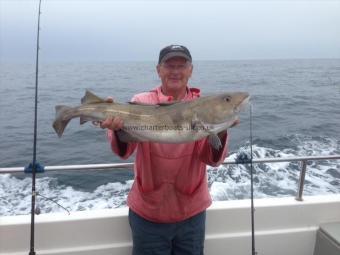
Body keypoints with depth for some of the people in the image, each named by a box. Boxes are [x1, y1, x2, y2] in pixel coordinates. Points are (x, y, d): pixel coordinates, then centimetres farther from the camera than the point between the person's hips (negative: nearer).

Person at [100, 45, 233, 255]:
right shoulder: (142, 103, -6)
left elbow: (212, 159, -12)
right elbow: (124, 151, -16)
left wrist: (220, 132, -31)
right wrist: (118, 130, -37)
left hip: (191, 212, 2)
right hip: (147, 212, -1)